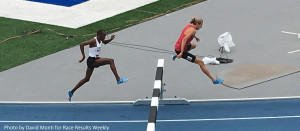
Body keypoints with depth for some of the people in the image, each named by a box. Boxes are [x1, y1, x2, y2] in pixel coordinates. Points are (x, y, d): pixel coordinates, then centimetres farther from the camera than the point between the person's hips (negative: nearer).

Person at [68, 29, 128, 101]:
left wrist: (111, 39, 10)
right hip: (92, 60, -10)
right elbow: (82, 44, -27)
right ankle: (118, 79, -14)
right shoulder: (93, 41, -18)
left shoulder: (100, 40, 8)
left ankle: (71, 92, 22)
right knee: (111, 61, -15)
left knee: (86, 79, 16)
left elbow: (105, 42, 31)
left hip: (96, 59, 10)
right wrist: (83, 56, -29)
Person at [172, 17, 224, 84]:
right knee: (200, 62, -12)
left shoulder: (189, 26, 9)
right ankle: (214, 80, -13)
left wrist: (195, 37, 48)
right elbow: (184, 39, -31)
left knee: (193, 45, 40)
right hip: (180, 50, -10)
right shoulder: (193, 30, -19)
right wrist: (181, 52, -35)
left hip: (177, 47, 10)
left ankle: (176, 56, 35)